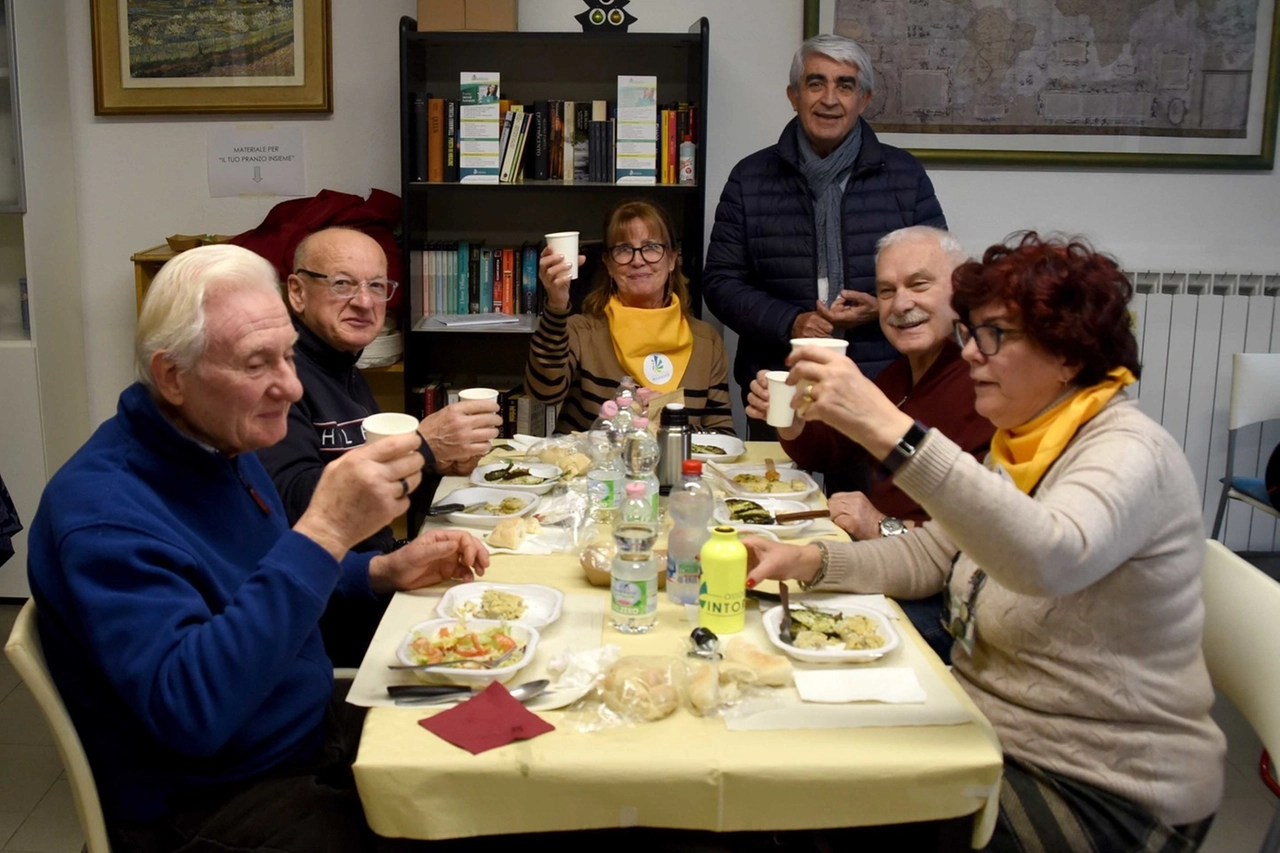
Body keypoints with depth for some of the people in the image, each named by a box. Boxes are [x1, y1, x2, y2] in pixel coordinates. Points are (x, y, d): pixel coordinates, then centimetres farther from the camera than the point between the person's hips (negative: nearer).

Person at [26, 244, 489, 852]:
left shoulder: (225, 443, 3)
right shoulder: (101, 508, -24)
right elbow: (188, 709, -35)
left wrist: (385, 572, 3)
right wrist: (326, 530, -38)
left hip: (318, 728, 9)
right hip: (206, 803, -8)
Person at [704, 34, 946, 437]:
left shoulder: (905, 175, 7)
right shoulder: (750, 178, 5)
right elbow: (721, 282, 3)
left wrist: (883, 309, -11)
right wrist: (789, 323, -13)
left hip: (884, 390, 0)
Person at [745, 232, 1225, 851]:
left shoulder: (1131, 452, -20)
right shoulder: (1020, 443, 8)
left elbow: (1048, 558, -42)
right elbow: (928, 556, 10)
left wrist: (892, 430, -48)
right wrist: (808, 561, -6)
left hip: (1101, 792, -7)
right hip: (990, 726, 8)